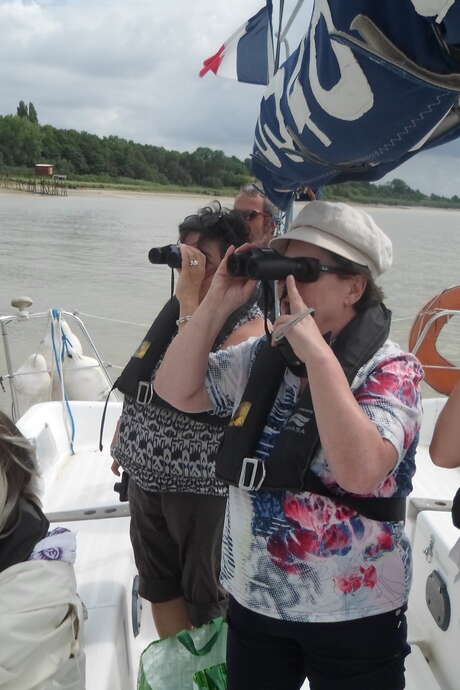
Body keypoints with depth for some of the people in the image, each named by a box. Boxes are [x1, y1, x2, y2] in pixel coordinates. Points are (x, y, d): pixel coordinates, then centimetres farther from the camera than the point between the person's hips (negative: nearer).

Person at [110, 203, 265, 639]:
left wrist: (191, 300, -31)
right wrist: (125, 438, 19)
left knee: (207, 596, 12)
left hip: (203, 485, -8)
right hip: (146, 474, 8)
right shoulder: (180, 305, 5)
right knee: (158, 582, 23)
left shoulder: (251, 321, -18)